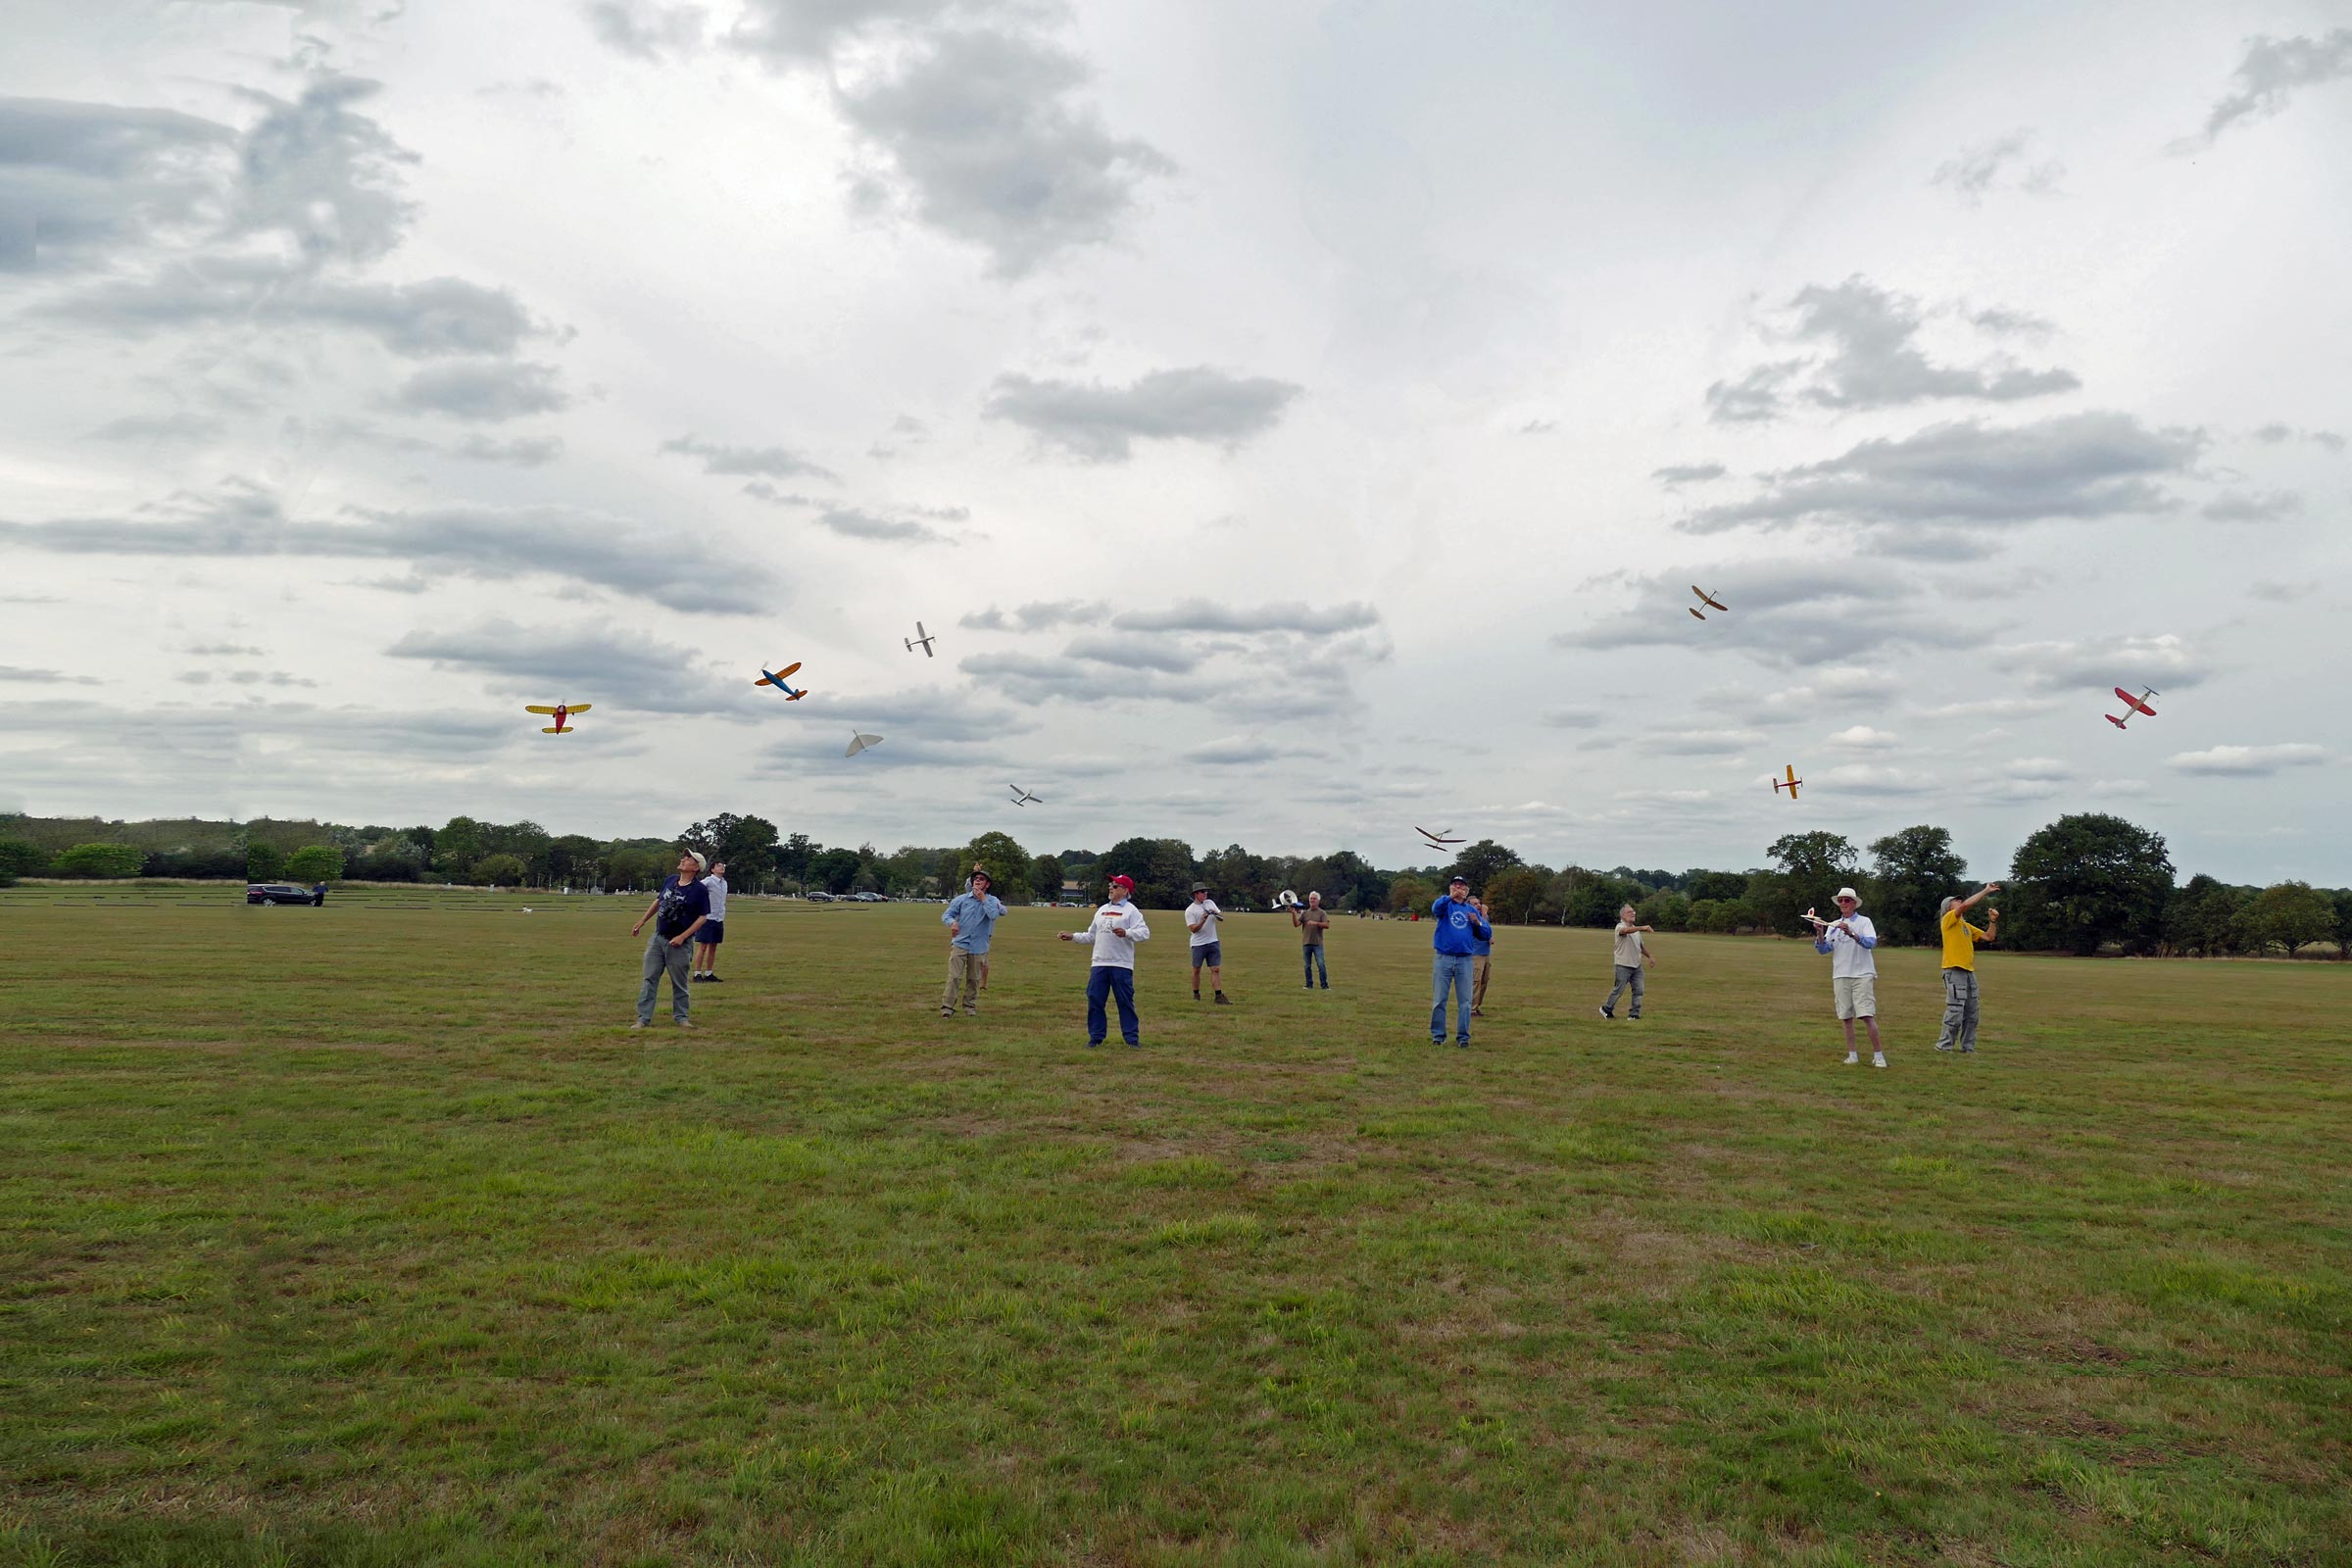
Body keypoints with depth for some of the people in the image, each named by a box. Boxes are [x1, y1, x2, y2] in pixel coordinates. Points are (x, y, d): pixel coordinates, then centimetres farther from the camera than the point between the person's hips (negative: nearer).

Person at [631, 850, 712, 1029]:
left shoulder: (700, 890, -13)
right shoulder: (669, 880, 5)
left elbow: (703, 917, -14)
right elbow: (658, 901, 20)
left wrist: (682, 937, -20)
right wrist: (641, 922, 19)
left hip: (679, 943, -5)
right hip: (657, 938, 5)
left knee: (679, 983, 5)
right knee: (649, 979, 3)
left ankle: (681, 1017, 19)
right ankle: (643, 1018, 5)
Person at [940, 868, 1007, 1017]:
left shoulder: (992, 900, 1)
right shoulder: (961, 899, 3)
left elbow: (994, 915, -18)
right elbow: (946, 915, 2)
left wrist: (983, 899, -13)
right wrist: (952, 922, -20)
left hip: (979, 947, 0)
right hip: (960, 944, 0)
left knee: (973, 979, 9)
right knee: (954, 977, -9)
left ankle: (970, 1008, 21)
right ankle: (947, 1008, -7)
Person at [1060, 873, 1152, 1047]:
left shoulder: (1131, 910, -2)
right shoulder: (1102, 910, 18)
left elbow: (1144, 933, -15)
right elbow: (1091, 935, 23)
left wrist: (1126, 933, -31)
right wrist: (1073, 936, 15)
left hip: (1121, 965, -6)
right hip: (1099, 964, 6)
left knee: (1125, 1001, 0)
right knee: (1094, 1000, 5)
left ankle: (1132, 1037, 8)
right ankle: (1096, 1036, 14)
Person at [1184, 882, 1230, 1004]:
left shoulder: (1210, 903, 9)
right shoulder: (1190, 910, -8)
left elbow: (1222, 917, 9)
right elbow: (1193, 929, -15)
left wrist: (1216, 913, -12)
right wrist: (1203, 919, -27)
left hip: (1213, 942, 4)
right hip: (1198, 944, -4)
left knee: (1216, 969, -2)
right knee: (1196, 970, 6)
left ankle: (1219, 997, -5)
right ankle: (1196, 994, 22)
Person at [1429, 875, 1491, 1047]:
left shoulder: (1472, 911, 14)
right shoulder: (1445, 905, 5)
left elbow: (1486, 935, 11)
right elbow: (1436, 908, -21)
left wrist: (1478, 922, -8)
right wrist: (1451, 897, -37)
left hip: (1465, 960, 2)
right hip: (1444, 959, -2)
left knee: (1465, 1001, 2)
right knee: (1439, 999, 0)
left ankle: (1463, 1036, 8)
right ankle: (1437, 1035, 8)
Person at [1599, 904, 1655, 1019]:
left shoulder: (1636, 929, 17)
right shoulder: (1620, 927, -10)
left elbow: (1641, 946, 28)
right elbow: (1626, 930, -36)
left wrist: (1650, 956, 21)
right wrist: (1643, 928, -47)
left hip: (1636, 966, 7)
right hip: (1623, 965, -7)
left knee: (1638, 990, 1)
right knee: (1619, 989, -1)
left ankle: (1634, 1014, 7)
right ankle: (1607, 1009, 17)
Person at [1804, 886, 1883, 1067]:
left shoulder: (1864, 922, 3)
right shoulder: (1833, 925, 13)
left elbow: (1871, 942, -15)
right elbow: (1823, 949, 6)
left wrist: (1851, 933, -29)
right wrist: (1819, 933, -11)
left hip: (1862, 975, -4)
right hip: (1840, 976, 4)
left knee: (1868, 1016, -10)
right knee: (1846, 1017, 5)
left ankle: (1878, 1055, -4)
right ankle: (1852, 1054, 13)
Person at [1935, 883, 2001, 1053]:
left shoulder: (1966, 926, 23)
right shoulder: (1949, 919, -1)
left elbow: (1988, 937, 22)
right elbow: (1966, 905, -16)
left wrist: (1993, 921, 7)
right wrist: (1986, 891, -10)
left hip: (1969, 971, 8)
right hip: (1954, 970, -8)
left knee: (1971, 1014, 9)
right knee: (1955, 1011, -11)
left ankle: (1968, 1047, 16)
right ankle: (1944, 1046, -5)